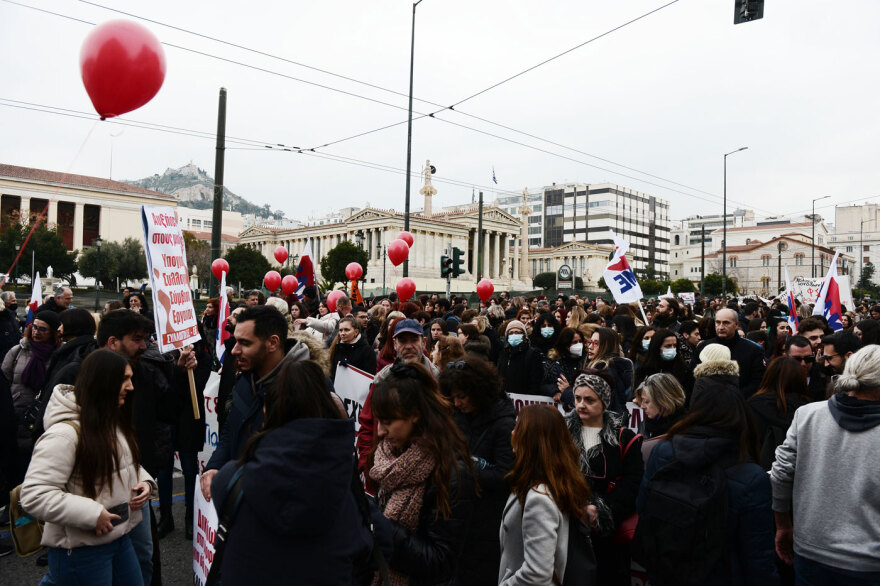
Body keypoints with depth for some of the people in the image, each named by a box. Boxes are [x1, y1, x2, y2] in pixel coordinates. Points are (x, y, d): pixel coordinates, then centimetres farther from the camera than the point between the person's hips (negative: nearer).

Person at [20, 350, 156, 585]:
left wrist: (144, 482, -1)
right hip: (81, 549, -8)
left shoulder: (115, 422, 6)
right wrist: (92, 514, -25)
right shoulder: (65, 433, -22)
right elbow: (34, 495, -25)